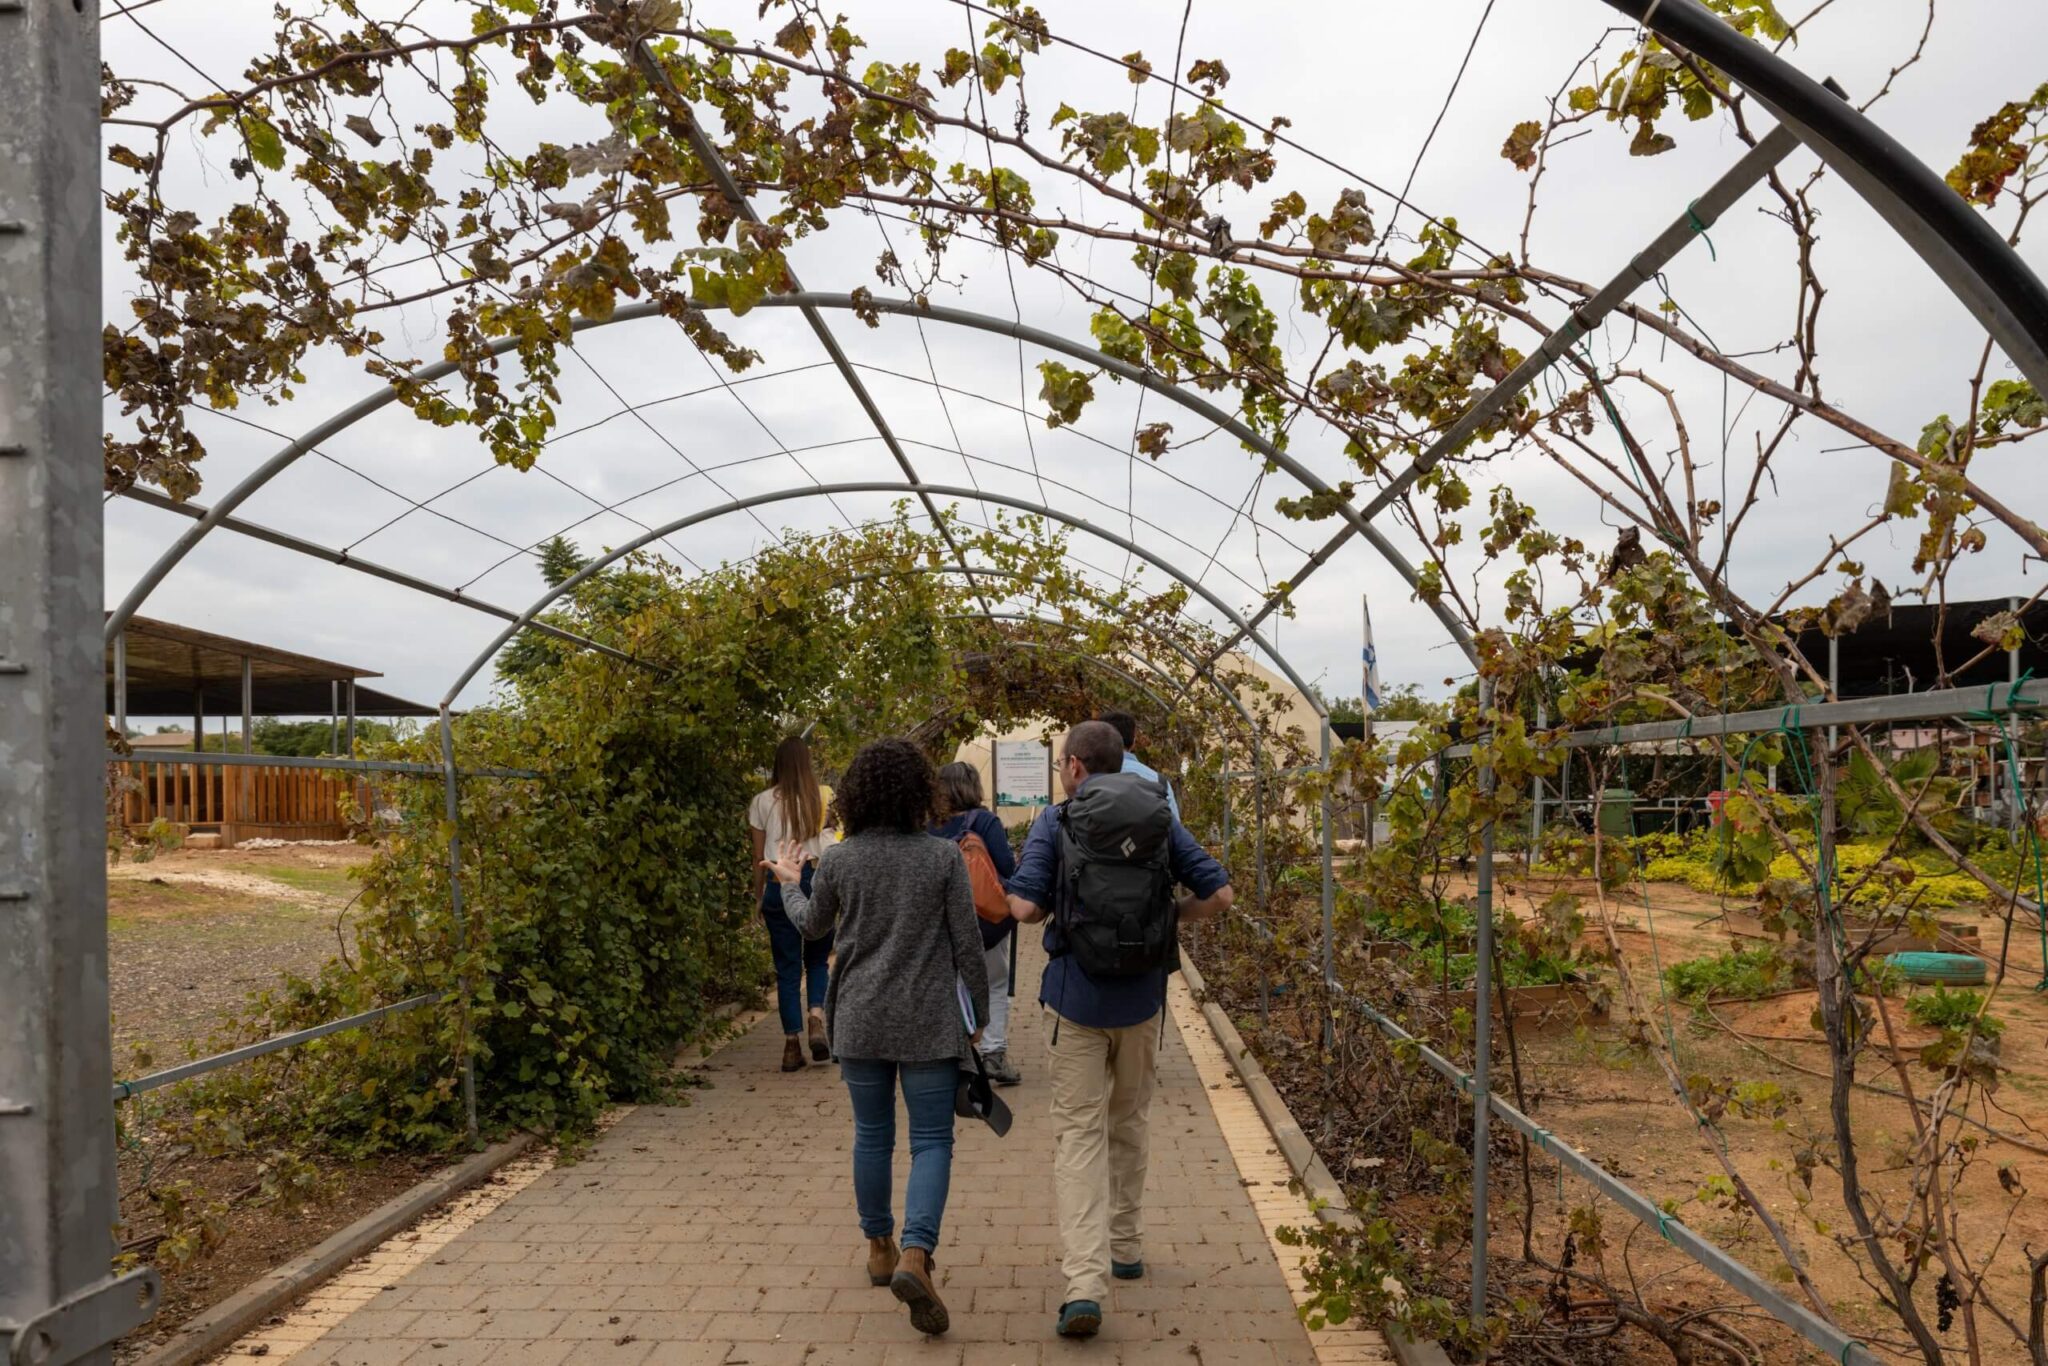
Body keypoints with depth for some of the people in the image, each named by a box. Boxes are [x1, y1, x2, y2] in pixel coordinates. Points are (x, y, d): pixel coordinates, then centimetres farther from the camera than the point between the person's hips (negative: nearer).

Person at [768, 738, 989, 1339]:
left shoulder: (838, 859, -3)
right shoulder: (943, 856, -9)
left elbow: (811, 925, 15)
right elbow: (967, 945, -6)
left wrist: (788, 883, 35)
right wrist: (979, 1013, 7)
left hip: (860, 1021, 3)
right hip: (928, 1024, -2)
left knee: (872, 1136, 18)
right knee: (931, 1141, 4)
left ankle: (880, 1249, 31)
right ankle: (915, 1256, -12)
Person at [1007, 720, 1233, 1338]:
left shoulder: (1056, 822, -6)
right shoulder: (1161, 819, 3)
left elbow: (1025, 907, -14)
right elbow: (1218, 895, -2)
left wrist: (1053, 908, 7)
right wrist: (1168, 914, 12)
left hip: (1078, 996, -3)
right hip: (1143, 996, 4)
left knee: (1079, 1132, 1)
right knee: (1129, 1124, 21)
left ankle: (1085, 1282, -10)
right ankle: (1125, 1247, 34)